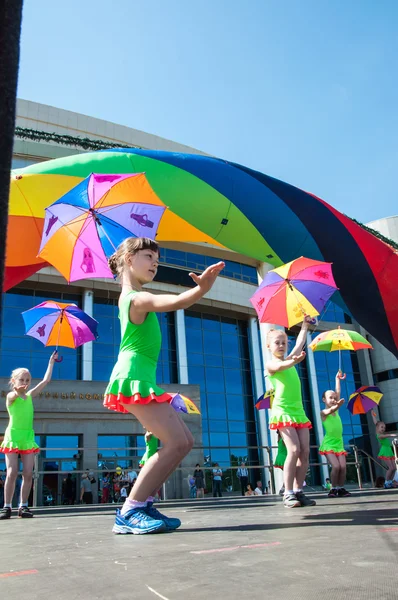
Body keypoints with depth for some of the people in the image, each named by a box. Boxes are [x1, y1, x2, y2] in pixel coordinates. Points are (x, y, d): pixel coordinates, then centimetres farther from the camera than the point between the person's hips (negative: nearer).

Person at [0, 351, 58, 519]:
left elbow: (46, 380, 11)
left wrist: (51, 362, 15)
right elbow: (13, 396, -29)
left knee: (28, 474, 0)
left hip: (28, 437, 4)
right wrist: (17, 391, -51)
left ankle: (23, 506, 7)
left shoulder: (30, 396, 11)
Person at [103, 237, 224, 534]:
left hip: (142, 379, 11)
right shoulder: (138, 298, -15)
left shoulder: (131, 296, 16)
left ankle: (143, 503, 10)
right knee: (176, 442, -16)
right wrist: (202, 288, -52)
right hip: (134, 378, -11)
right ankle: (129, 512, -10)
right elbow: (176, 302, -36)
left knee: (185, 441, 8)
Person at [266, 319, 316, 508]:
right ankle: (288, 494, -11)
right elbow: (281, 367, -27)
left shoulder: (289, 360, 17)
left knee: (305, 452, 0)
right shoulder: (270, 364, -3)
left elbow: (300, 343, 26)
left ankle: (298, 491, 6)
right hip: (282, 412, -7)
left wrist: (305, 324, 33)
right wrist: (294, 361, -48)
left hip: (298, 411, 7)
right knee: (294, 450, -17)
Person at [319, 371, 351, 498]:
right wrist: (337, 405, -54)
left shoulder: (336, 410, 8)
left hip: (339, 444, 6)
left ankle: (341, 488, 6)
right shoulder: (323, 412, -8)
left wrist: (338, 379, 6)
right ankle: (333, 488, -2)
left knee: (343, 466, -7)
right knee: (336, 466, -18)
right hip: (328, 444, -5)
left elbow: (338, 392, 6)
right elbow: (330, 411, -33)